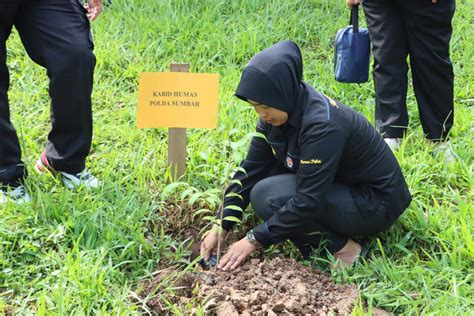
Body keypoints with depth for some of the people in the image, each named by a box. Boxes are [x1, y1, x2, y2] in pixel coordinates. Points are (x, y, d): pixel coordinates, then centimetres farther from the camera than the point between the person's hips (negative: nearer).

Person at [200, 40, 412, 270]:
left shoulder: (323, 123, -31)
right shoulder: (276, 114, -5)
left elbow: (308, 200, -31)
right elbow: (251, 169, -1)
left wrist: (254, 240, -27)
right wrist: (222, 227, -6)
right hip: (339, 188, 9)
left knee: (266, 197, -22)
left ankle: (342, 248, -10)